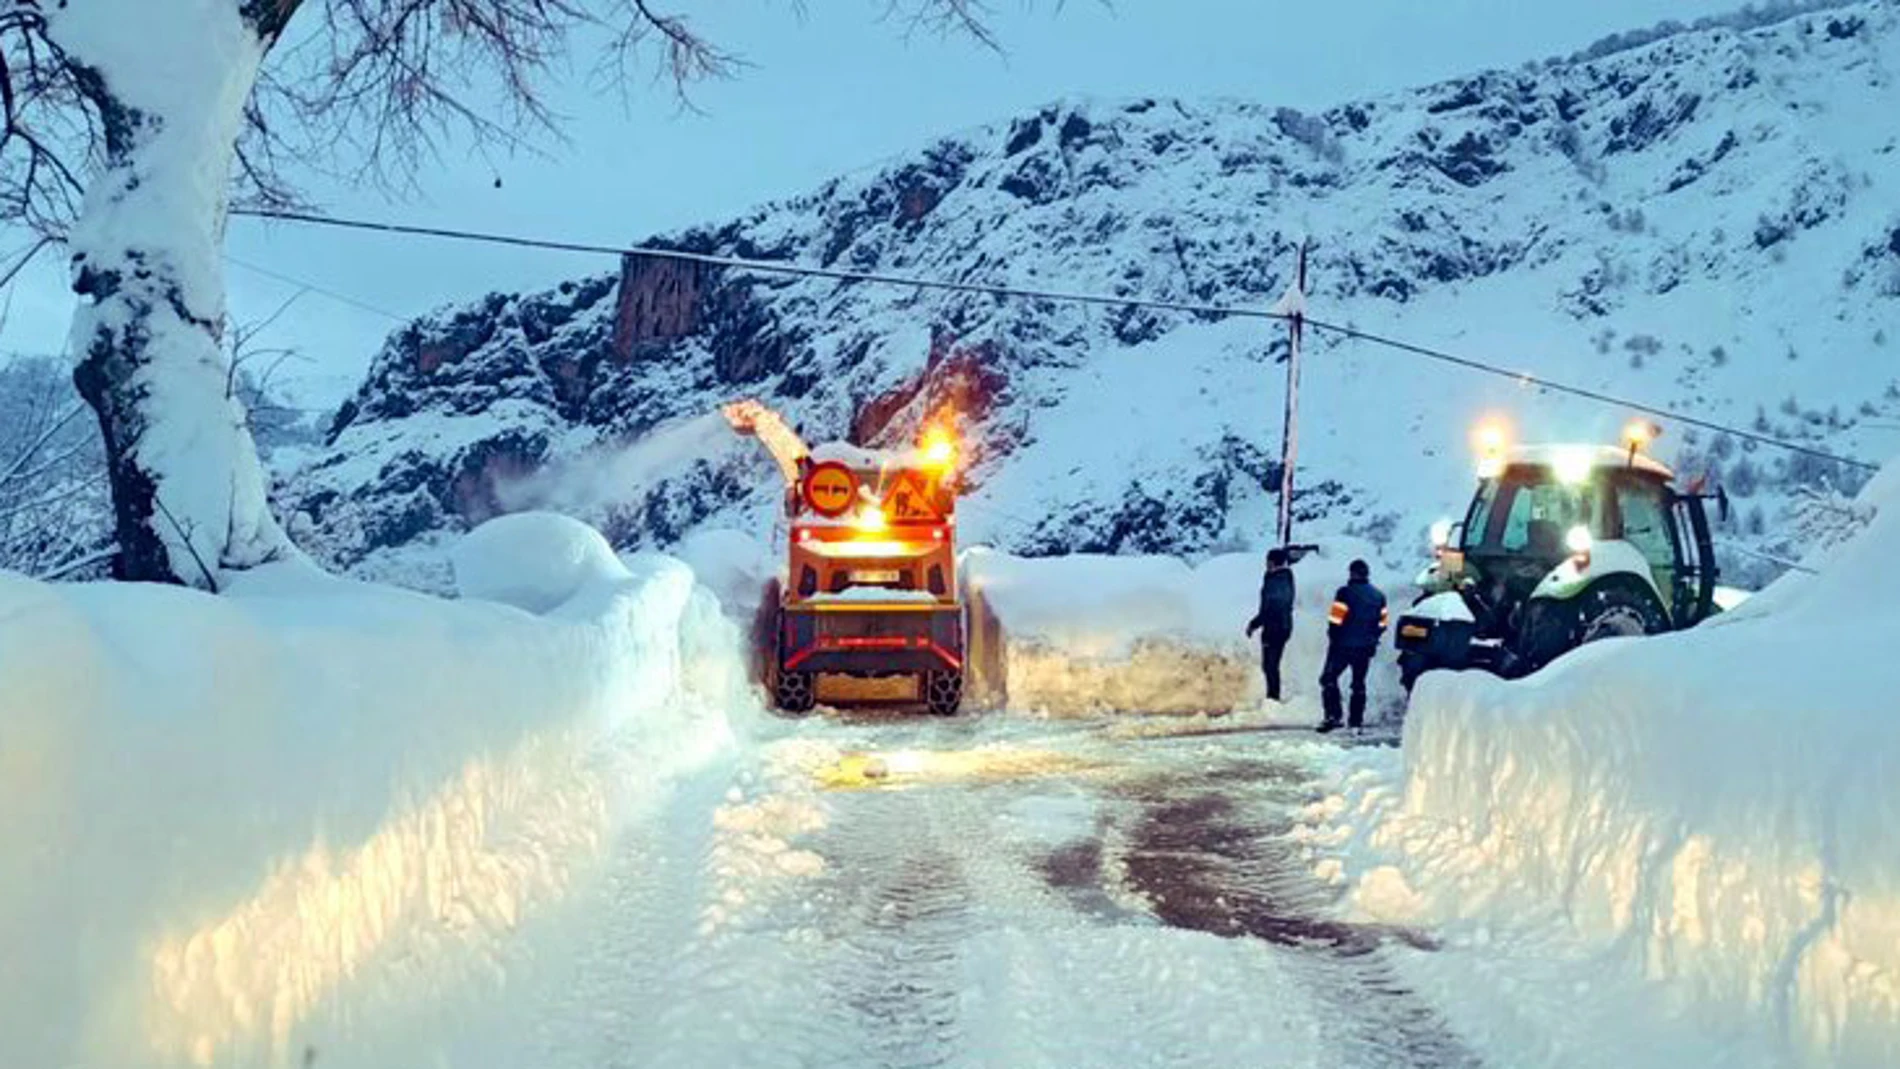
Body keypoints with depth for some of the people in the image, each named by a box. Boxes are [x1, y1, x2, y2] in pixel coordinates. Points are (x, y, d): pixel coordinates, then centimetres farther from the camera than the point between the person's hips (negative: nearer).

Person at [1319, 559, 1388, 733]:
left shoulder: (1346, 593, -15)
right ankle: (1356, 720, 16)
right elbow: (1381, 624, 9)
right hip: (1366, 648, 5)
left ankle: (1333, 716, -7)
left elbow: (1336, 622, -15)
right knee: (1359, 683, 16)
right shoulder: (1379, 597, 4)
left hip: (1343, 646, -5)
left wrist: (1333, 639, 2)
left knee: (1329, 679, 5)